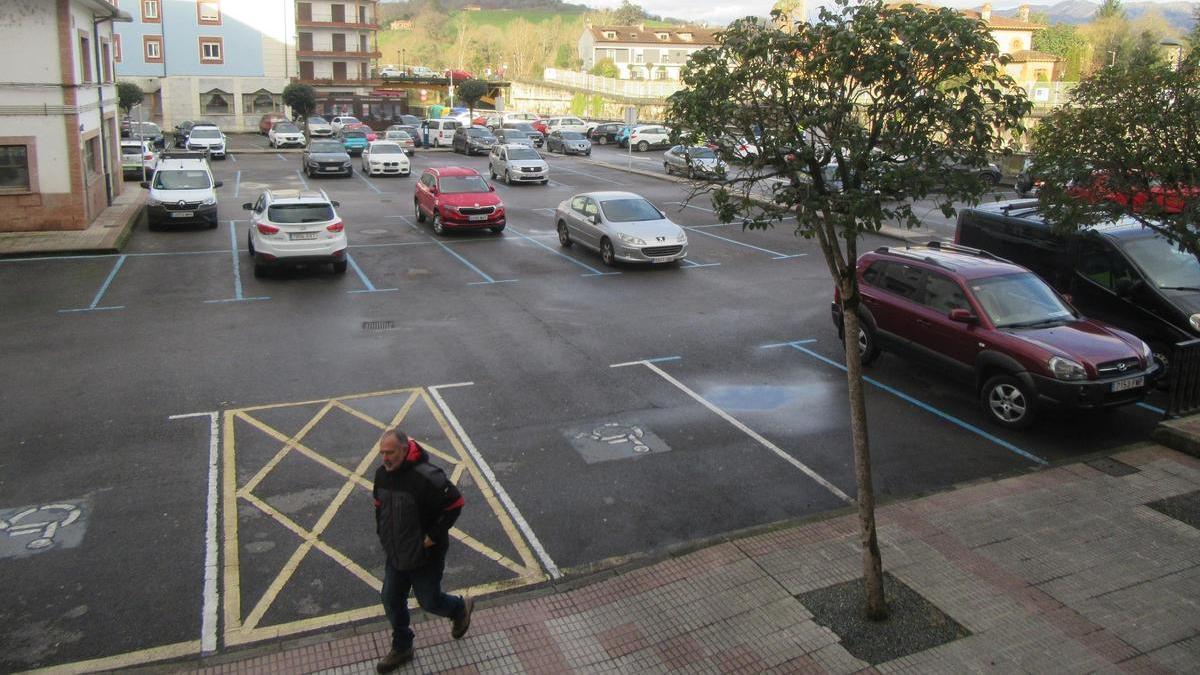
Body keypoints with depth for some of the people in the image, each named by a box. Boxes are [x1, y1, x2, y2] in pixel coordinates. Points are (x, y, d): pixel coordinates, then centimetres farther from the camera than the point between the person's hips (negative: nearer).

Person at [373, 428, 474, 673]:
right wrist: (381, 532, 6)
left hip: (425, 557, -6)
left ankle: (461, 608, 43)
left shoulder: (426, 478, -30)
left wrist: (434, 536, -20)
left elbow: (455, 503, -24)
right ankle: (401, 648, 39)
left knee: (429, 601, 11)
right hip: (395, 555, 7)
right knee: (392, 602, 16)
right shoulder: (382, 474, -6)